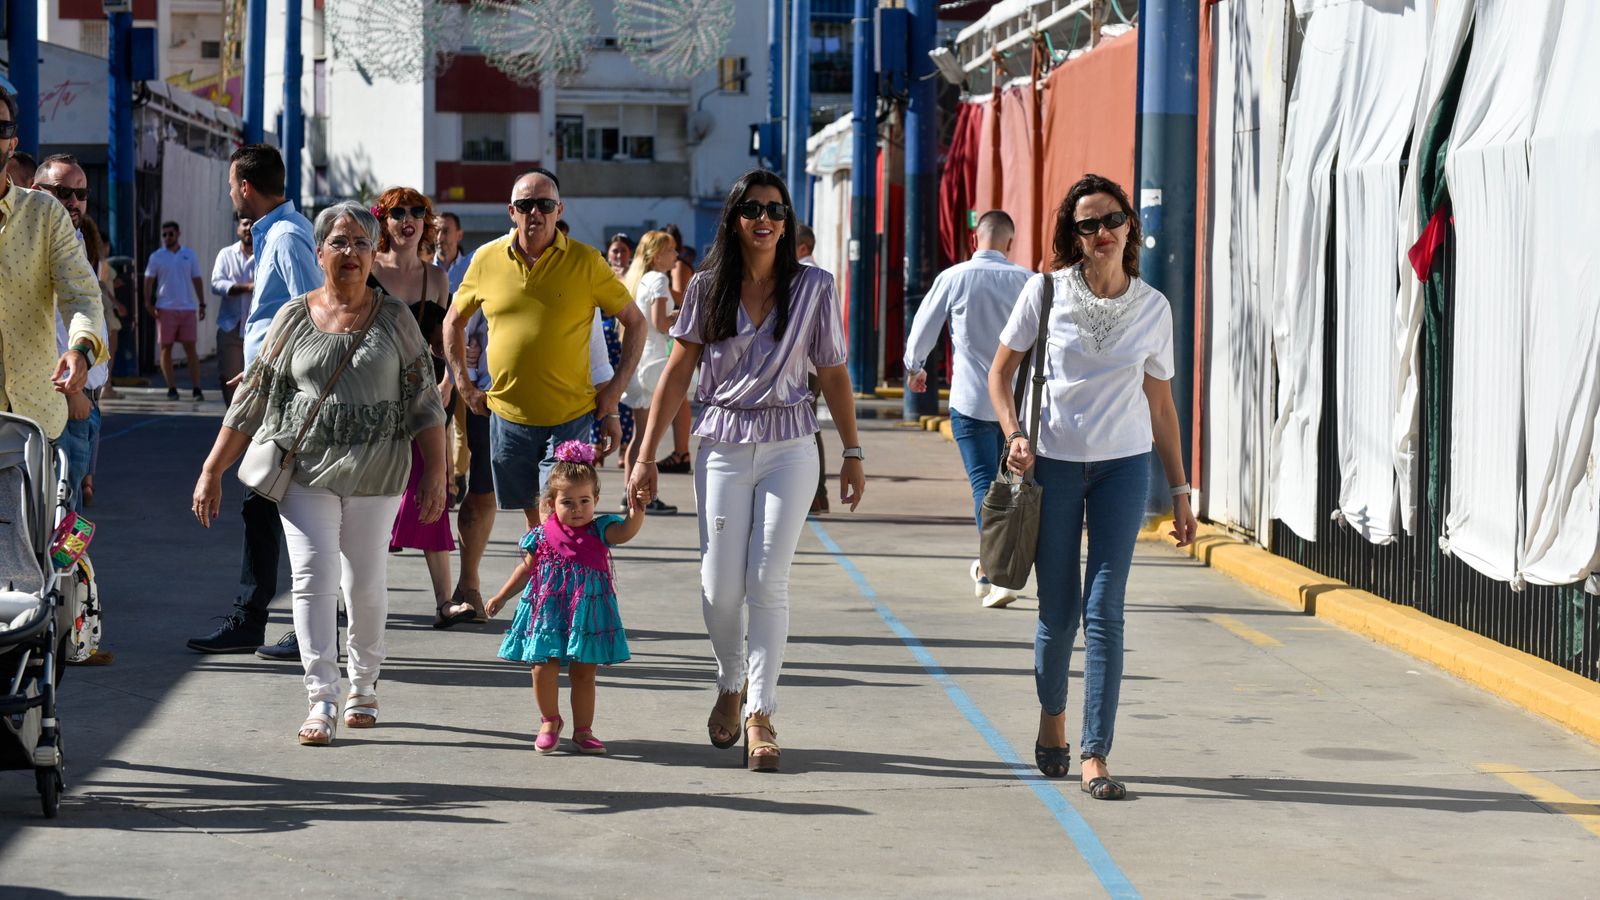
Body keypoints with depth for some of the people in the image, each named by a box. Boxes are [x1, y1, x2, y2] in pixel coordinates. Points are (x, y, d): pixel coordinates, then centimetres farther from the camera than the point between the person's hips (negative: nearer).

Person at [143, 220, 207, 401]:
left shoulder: (189, 255, 10)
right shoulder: (156, 257, 5)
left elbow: (196, 280, 12)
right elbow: (148, 281, 3)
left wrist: (202, 304, 7)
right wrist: (148, 303, -9)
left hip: (188, 307, 1)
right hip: (166, 309, -1)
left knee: (190, 348, -2)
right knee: (166, 348, 0)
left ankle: (196, 388, -3)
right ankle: (172, 388, 5)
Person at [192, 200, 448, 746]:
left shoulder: (394, 318, 4)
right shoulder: (294, 318, 4)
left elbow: (424, 401, 5)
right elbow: (252, 399, 7)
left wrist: (436, 474, -3)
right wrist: (212, 471, 5)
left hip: (376, 474, 0)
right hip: (307, 471, 0)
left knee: (366, 584, 6)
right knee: (313, 577, -11)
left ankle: (363, 687, 26)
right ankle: (321, 700, -11)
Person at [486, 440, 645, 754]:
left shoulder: (599, 531, -1)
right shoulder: (543, 536, 2)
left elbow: (624, 532, -20)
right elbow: (526, 569, 13)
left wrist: (636, 513, -39)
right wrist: (501, 597, 17)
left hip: (587, 613, 0)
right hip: (547, 612, 0)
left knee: (583, 673, 5)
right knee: (543, 670, -3)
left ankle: (583, 730, 16)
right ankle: (550, 721, 21)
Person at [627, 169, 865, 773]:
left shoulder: (814, 288, 0)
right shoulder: (708, 288, 2)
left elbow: (833, 375, 7)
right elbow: (677, 375, 5)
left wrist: (853, 455, 9)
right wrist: (647, 457, 3)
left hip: (789, 448, -1)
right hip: (722, 445, 1)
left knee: (768, 581, -7)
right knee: (720, 586, 0)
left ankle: (761, 714, -2)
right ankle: (729, 686, 27)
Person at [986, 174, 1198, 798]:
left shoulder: (1152, 307, 1)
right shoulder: (1047, 291, -4)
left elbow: (1160, 403, 9)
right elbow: (1001, 371, 5)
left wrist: (1180, 492, 9)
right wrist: (1013, 435, -12)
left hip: (1123, 465, 1)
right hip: (1052, 464, 0)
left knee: (1104, 611, -8)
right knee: (1058, 612, 5)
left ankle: (1095, 757, -7)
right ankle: (1051, 722, 32)